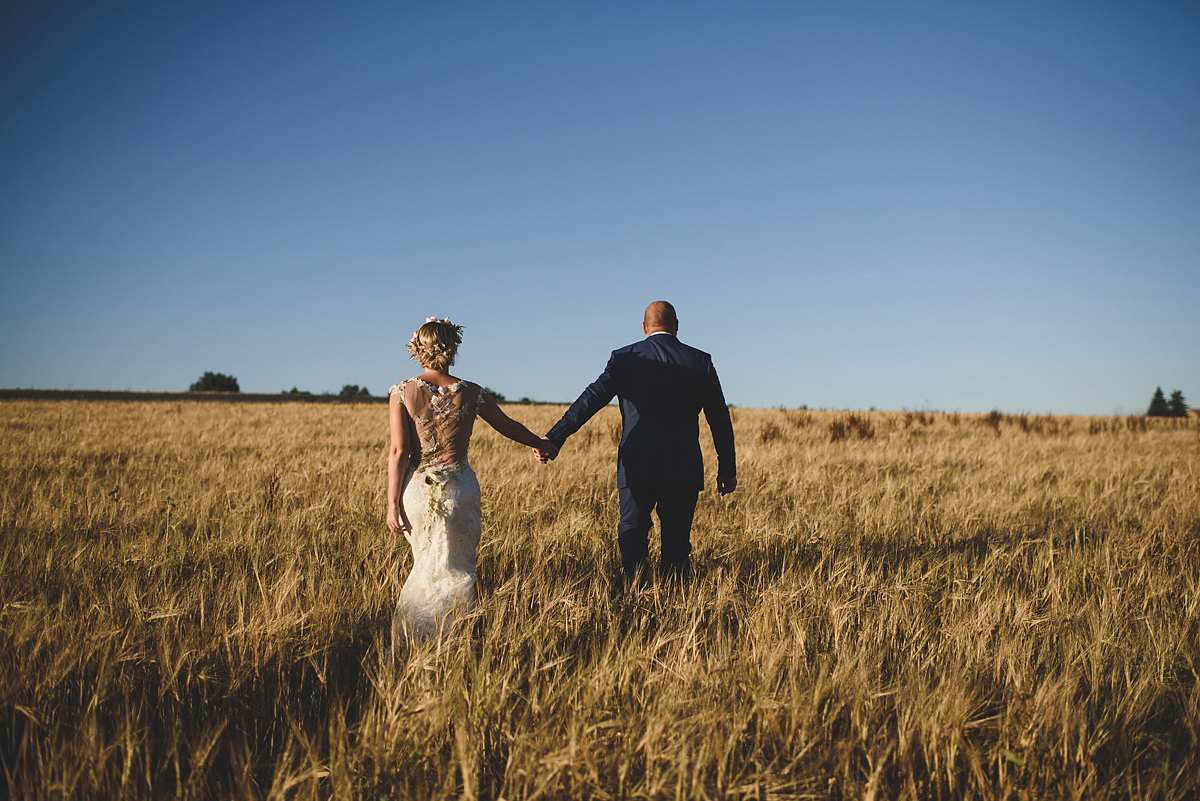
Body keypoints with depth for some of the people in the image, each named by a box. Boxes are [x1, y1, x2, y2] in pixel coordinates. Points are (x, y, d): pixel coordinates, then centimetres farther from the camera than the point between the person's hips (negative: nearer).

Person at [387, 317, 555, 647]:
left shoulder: (402, 393, -6)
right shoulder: (470, 393, -2)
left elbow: (398, 452, -9)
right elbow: (508, 426, 12)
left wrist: (392, 504, -4)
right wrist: (542, 443, 30)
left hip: (417, 489, 1)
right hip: (459, 489, -1)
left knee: (426, 567, 19)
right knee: (456, 571, 12)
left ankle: (410, 643, 23)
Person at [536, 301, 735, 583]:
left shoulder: (625, 358, 1)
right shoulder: (700, 361, 5)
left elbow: (591, 399, -8)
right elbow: (720, 418, 6)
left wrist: (553, 439, -11)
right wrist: (727, 469, 13)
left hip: (637, 467, -1)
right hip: (684, 470, 1)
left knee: (632, 532, 15)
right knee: (677, 540, 10)